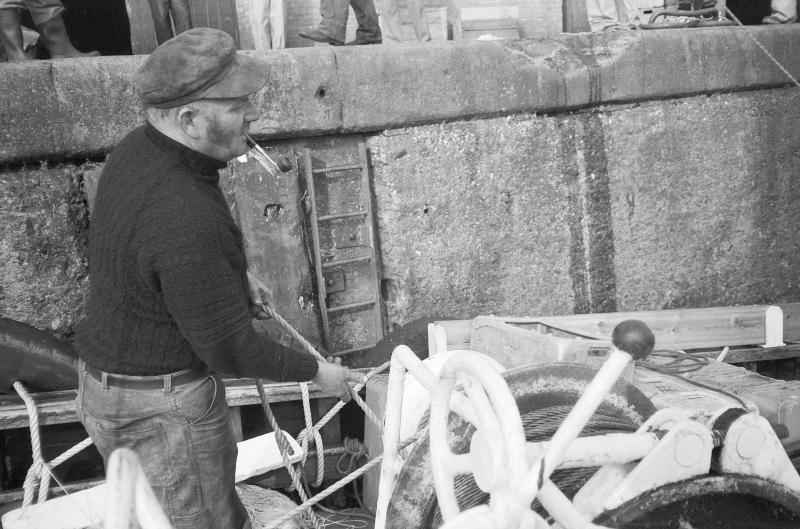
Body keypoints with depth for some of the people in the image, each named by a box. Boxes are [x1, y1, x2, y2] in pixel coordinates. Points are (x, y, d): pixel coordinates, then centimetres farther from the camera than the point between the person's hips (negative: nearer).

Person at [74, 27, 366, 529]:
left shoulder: (138, 149, -4)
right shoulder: (185, 220, -34)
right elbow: (230, 349, -25)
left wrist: (233, 279, 15)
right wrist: (315, 371, -9)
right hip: (160, 410, -9)